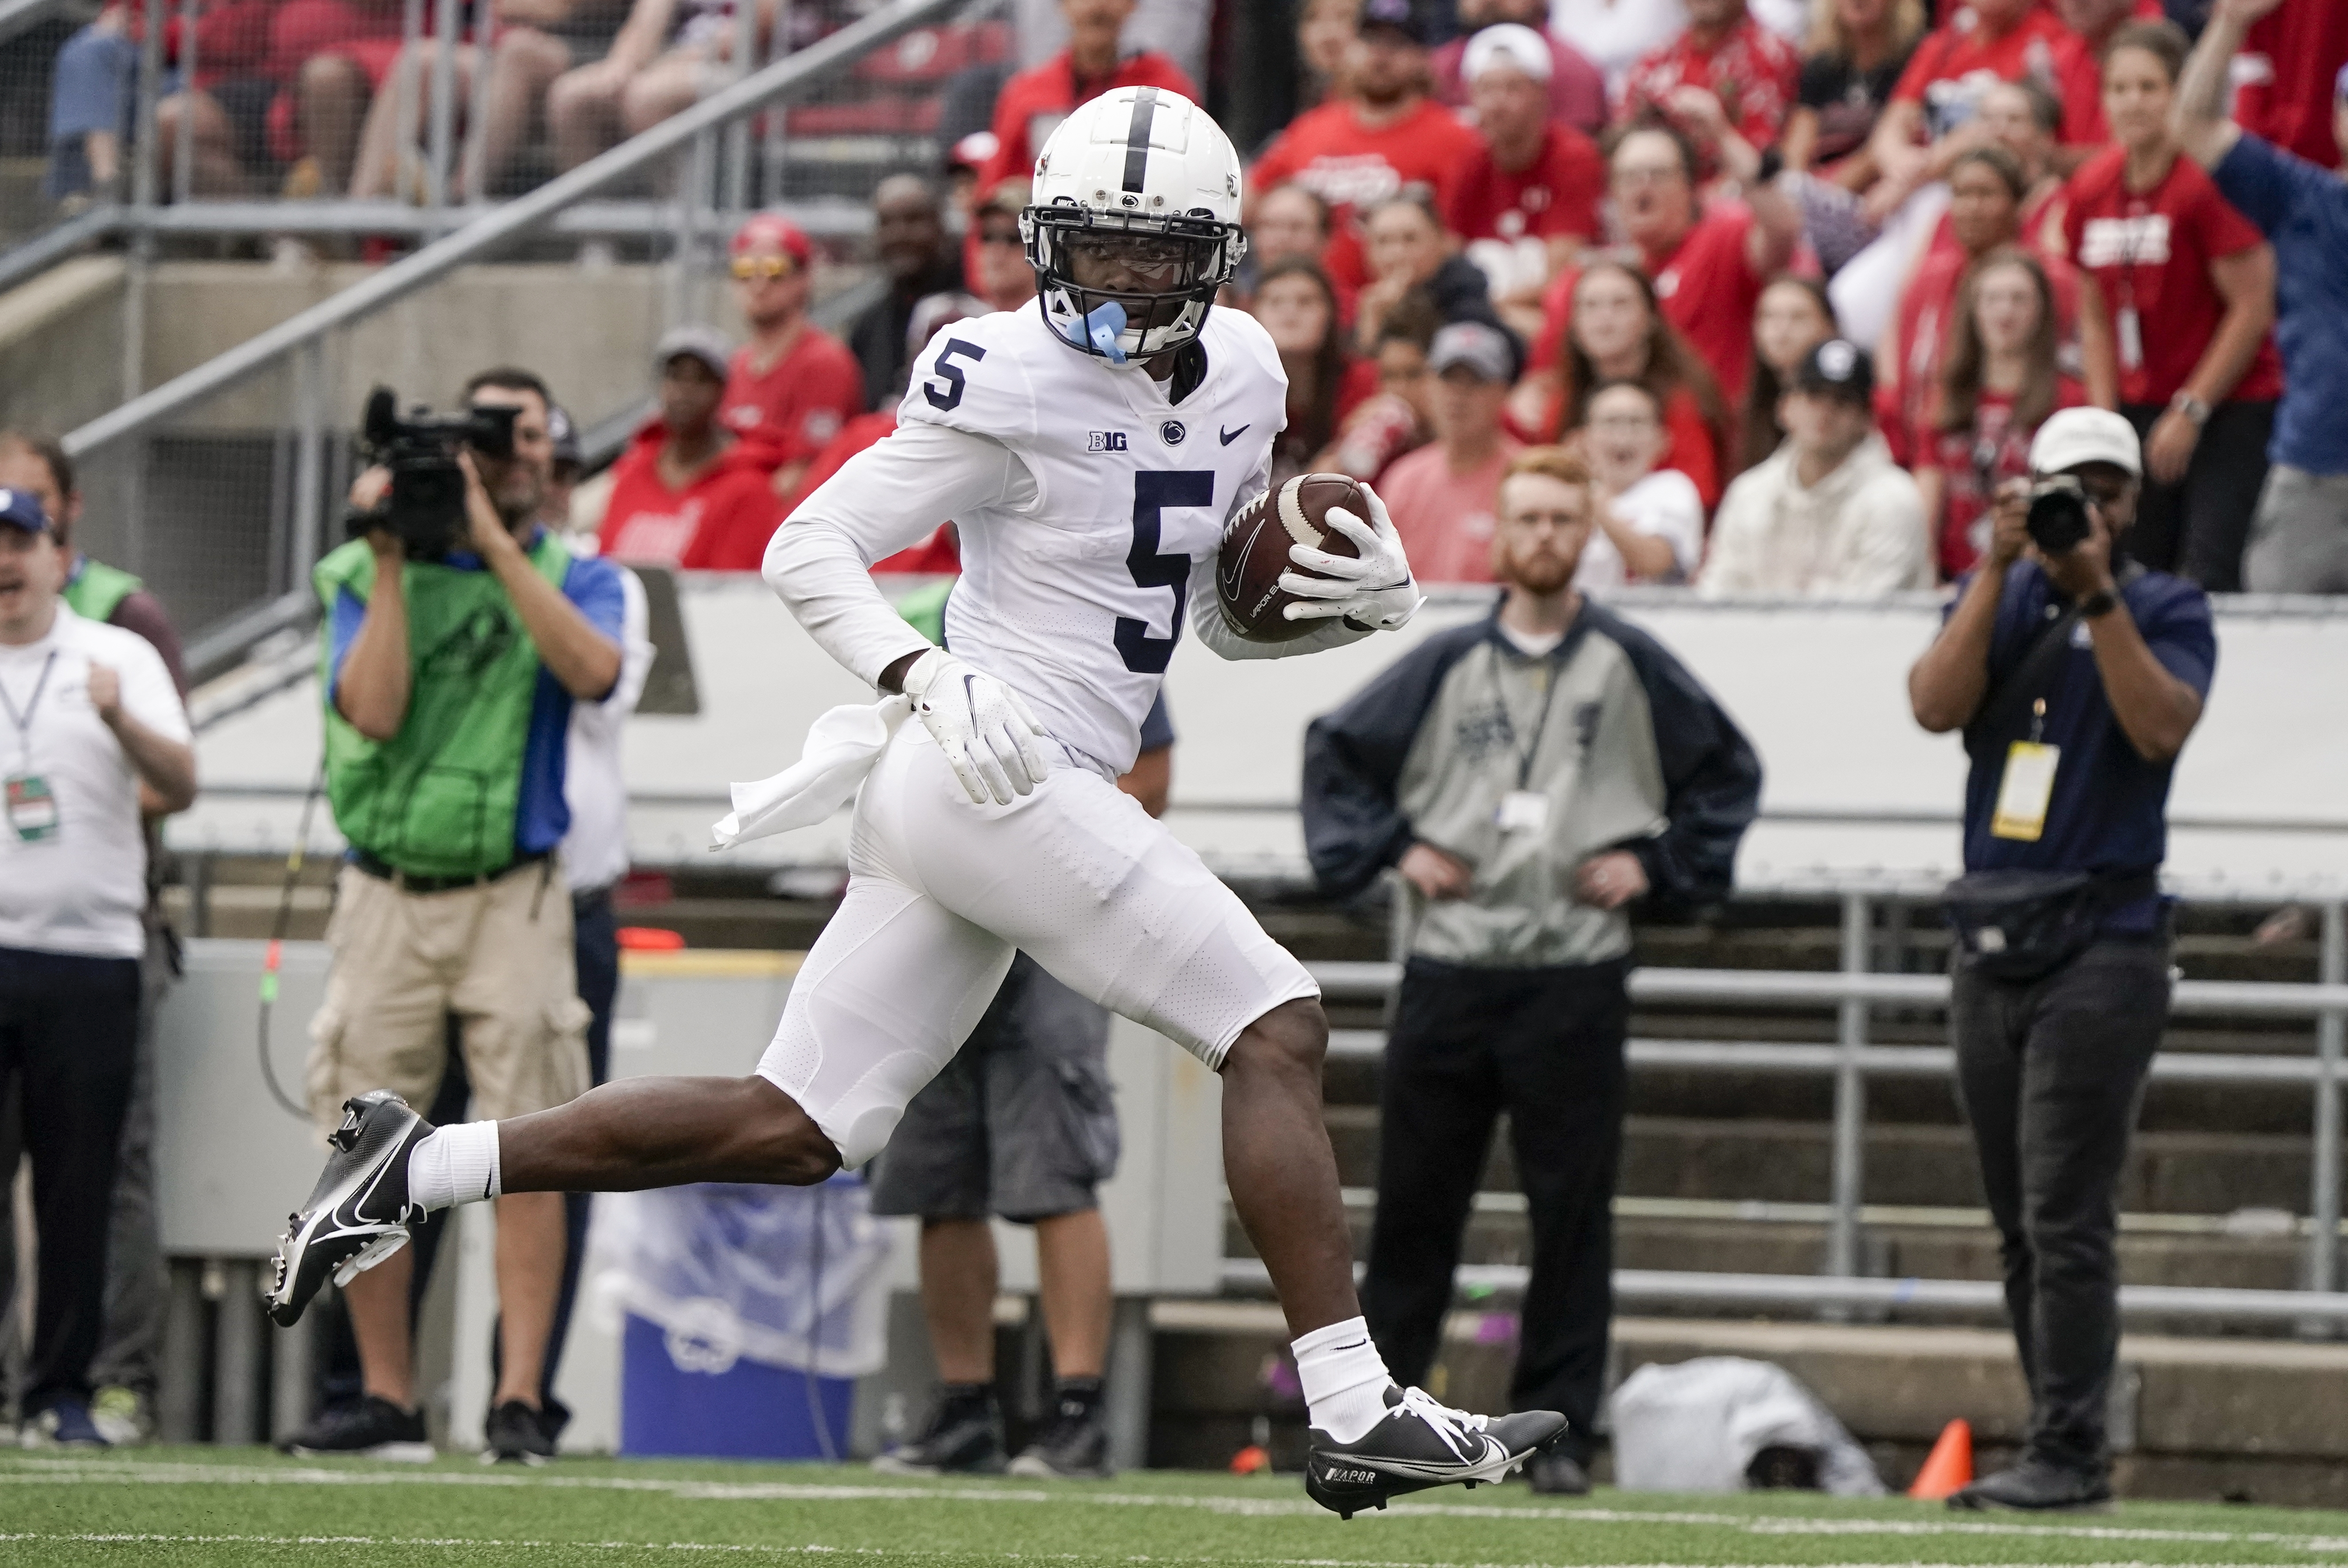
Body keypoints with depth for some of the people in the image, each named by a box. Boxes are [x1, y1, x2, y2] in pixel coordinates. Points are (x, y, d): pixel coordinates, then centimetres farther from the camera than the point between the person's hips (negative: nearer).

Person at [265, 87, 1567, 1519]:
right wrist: (929, 681, -24)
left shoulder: (1240, 380, 14)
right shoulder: (1016, 383, -10)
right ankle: (1356, 1416, -12)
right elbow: (807, 551, -9)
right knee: (1279, 1031, -11)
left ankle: (416, 1167, 12)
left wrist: (1358, 601, 4)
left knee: (793, 1131, 7)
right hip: (996, 775, -9)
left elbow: (1228, 621, 25)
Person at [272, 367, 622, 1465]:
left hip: (514, 897, -1)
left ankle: (520, 1400, -10)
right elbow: (375, 711, -8)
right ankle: (387, 1399, 8)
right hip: (385, 898, 1)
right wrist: (393, 563, -11)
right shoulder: (366, 578, 7)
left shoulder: (576, 578, 7)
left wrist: (497, 544, -16)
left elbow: (591, 671, -16)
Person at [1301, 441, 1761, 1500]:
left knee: (1572, 1213, -2)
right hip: (1448, 970, 1)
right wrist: (1389, 847, 5)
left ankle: (1561, 1432, 1)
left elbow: (1729, 773, 12)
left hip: (1576, 977, -1)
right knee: (1413, 1202, 5)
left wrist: (1657, 865, 2)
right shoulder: (1447, 665, 8)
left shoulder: (1631, 666, 4)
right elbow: (1337, 752, 17)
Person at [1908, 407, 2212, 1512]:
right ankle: (2062, 1451, 11)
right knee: (2022, 1228, 7)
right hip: (1990, 950, 5)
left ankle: (2067, 1454, -12)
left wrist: (2097, 592, -19)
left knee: (2067, 1221, -12)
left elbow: (2161, 728, -16)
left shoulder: (2166, 609, 2)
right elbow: (1936, 705, -6)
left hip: (2101, 950, -5)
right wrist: (2000, 567, -12)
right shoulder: (1992, 600, 13)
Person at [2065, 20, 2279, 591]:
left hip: (2233, 408, -6)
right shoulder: (2090, 190, 6)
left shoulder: (2208, 180, -13)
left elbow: (2252, 310, -11)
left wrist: (2191, 410, -10)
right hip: (2143, 409, 6)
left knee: (2208, 572, -17)